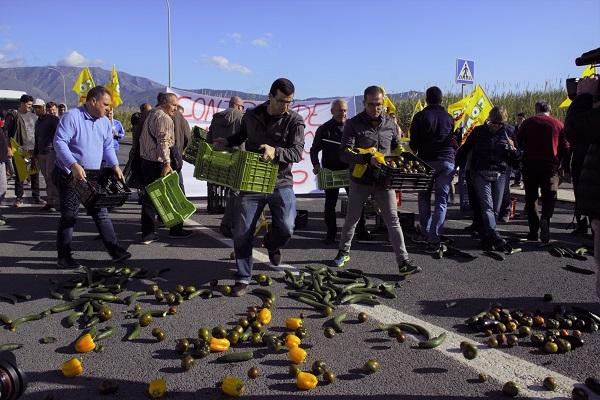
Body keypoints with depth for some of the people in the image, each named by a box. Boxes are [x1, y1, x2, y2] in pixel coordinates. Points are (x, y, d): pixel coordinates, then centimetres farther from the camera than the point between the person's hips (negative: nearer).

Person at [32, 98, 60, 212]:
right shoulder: (38, 122, 21)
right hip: (41, 154, 7)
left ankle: (54, 202, -7)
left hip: (52, 152, -7)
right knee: (47, 179, 7)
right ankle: (49, 202, 9)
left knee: (51, 178, -10)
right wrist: (35, 155, 22)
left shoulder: (53, 119, -3)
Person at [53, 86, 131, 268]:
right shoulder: (72, 116, -14)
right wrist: (74, 165, -32)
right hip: (70, 175, -7)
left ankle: (115, 251, 13)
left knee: (101, 213, 8)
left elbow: (108, 147, 14)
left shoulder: (105, 122, 9)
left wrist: (115, 166, -3)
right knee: (69, 216, 1)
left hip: (93, 176, 7)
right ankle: (64, 256, 12)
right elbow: (59, 142, -21)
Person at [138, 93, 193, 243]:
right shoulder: (164, 118, -12)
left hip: (146, 161, 9)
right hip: (159, 163, -9)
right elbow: (163, 141, -23)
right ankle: (176, 230, 15)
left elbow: (142, 139, 23)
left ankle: (147, 234, 9)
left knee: (149, 197, 9)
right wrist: (167, 163, -28)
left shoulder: (150, 115, 18)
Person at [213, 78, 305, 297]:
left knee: (286, 229, -14)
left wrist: (275, 152, -35)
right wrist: (226, 142, 4)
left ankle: (271, 244, 25)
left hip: (281, 183, -2)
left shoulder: (294, 121, -5)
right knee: (242, 233, -1)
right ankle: (243, 279, 16)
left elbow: (297, 152, -17)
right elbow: (242, 135, 24)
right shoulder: (251, 115, 4)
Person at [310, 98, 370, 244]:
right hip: (330, 172, -1)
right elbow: (314, 150, 3)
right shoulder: (324, 129, 2)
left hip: (351, 171, 1)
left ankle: (361, 231, 16)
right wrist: (316, 164, -14)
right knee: (330, 204, 4)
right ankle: (331, 234, 14)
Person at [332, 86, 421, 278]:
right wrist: (368, 159, -30)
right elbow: (345, 153, -16)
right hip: (360, 180, -1)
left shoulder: (390, 123, 5)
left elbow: (397, 148, 18)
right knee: (352, 219, 13)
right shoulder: (354, 124, -6)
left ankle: (404, 262, -4)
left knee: (393, 221, -4)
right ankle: (344, 252, 34)